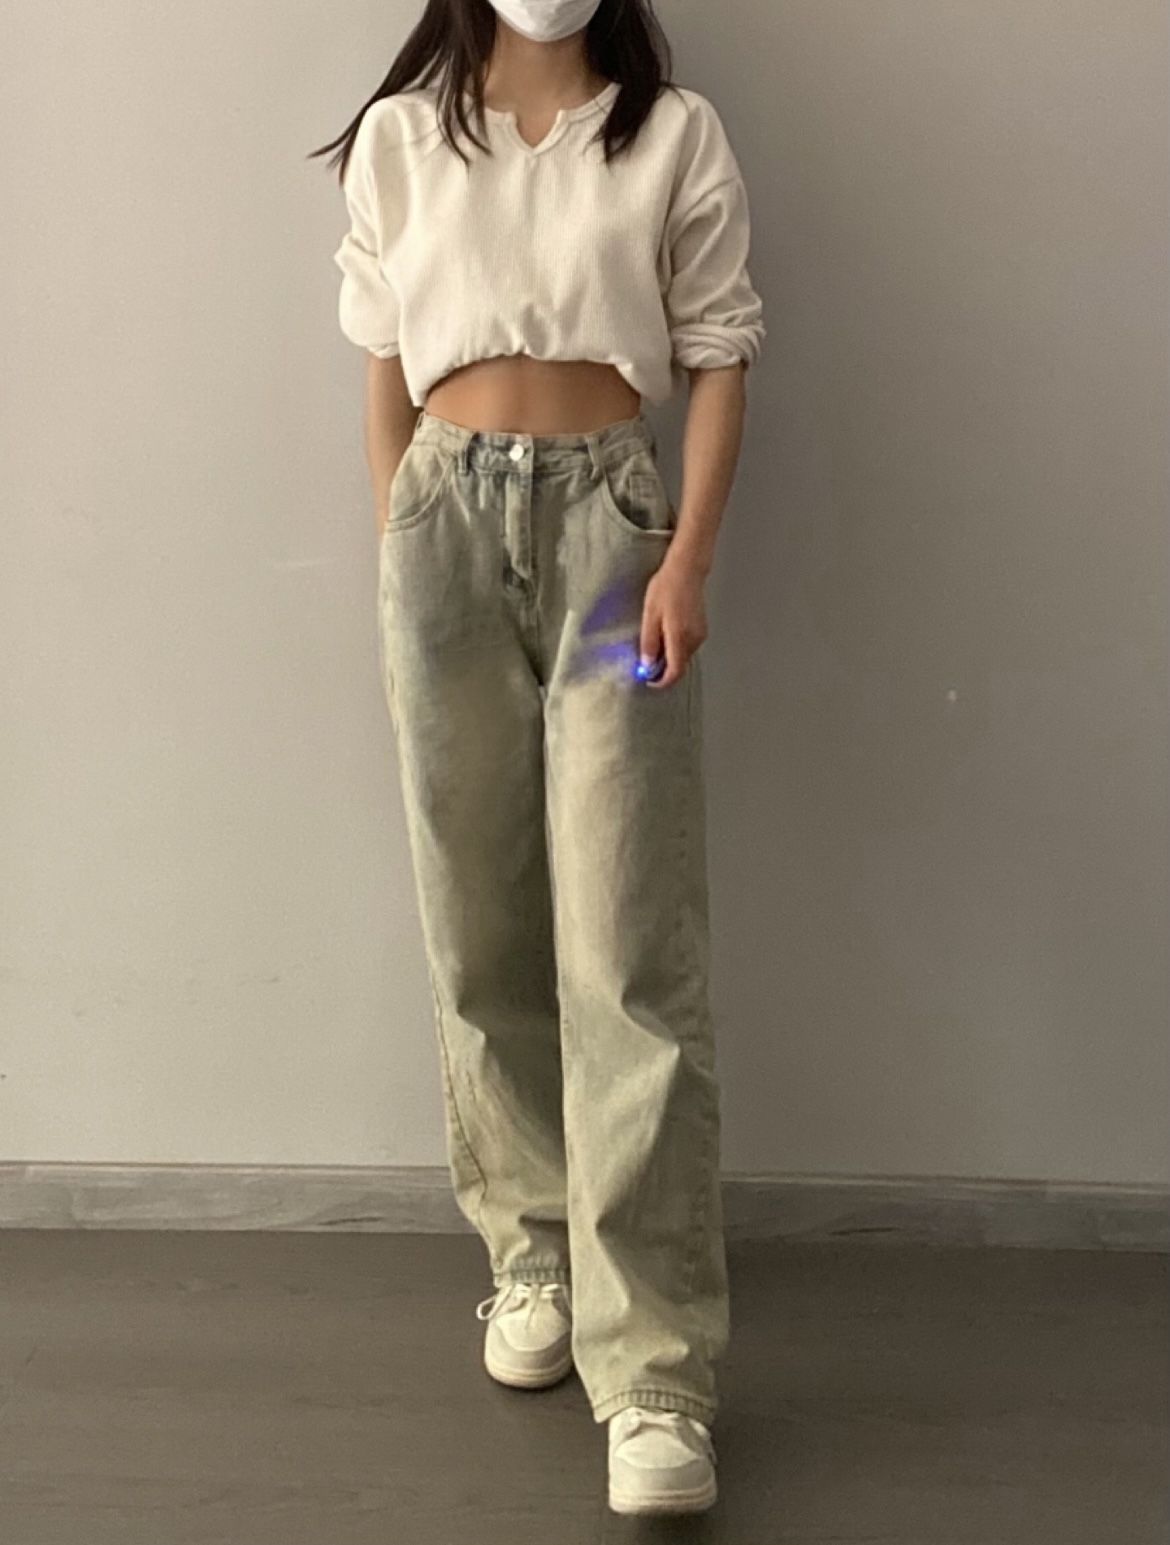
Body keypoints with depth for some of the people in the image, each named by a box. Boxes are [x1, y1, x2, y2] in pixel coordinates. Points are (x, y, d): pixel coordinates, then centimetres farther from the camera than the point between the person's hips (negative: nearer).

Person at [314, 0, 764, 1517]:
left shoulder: (672, 134, 7)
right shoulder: (400, 139, 11)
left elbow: (719, 358, 5)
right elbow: (384, 376, 12)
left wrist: (689, 553, -7)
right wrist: (403, 560, 5)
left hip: (611, 512, -2)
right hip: (446, 516, 2)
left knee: (630, 947, -9)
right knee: (479, 917, 7)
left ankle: (655, 1372, -7)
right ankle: (531, 1246, 26)